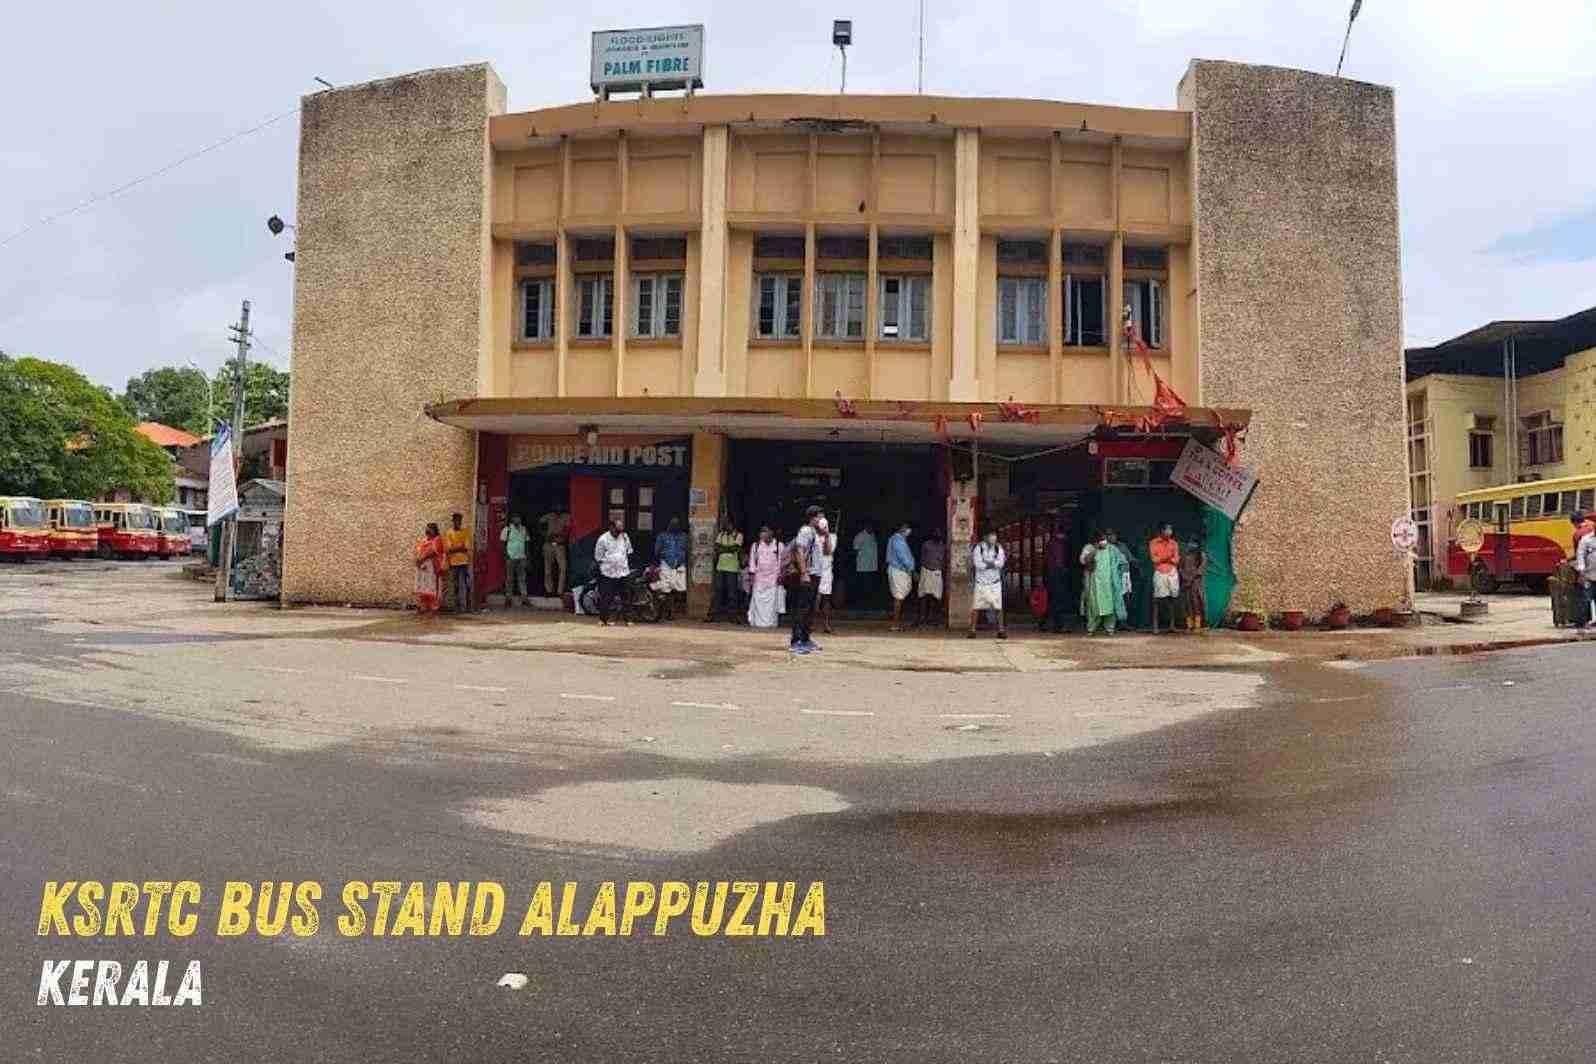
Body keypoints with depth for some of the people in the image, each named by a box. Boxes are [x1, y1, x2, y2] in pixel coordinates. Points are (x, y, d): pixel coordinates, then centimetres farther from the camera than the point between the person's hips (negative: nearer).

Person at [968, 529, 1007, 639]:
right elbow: (977, 564, -17)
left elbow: (1001, 563, -11)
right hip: (981, 582, -2)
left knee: (998, 607, 1)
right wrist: (994, 564, -12)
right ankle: (972, 630, 5)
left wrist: (986, 562, -17)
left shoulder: (998, 548, 2)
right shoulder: (979, 547, -6)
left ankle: (1001, 630, 9)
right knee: (976, 607, -2)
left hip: (995, 582, 2)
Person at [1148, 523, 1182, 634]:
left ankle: (1172, 625, 7)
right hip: (1159, 573, -3)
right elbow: (1154, 559, -6)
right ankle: (1155, 626, -6)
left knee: (1172, 599, 2)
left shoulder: (1174, 543, 12)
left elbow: (1176, 561, 4)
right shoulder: (1153, 543, 3)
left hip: (1173, 572, 3)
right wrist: (1169, 557, -5)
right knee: (1157, 599, -6)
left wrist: (1162, 558, -8)